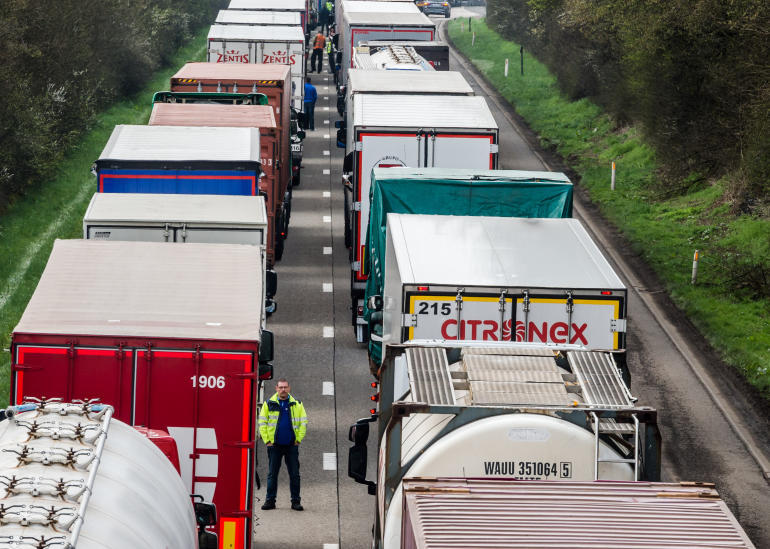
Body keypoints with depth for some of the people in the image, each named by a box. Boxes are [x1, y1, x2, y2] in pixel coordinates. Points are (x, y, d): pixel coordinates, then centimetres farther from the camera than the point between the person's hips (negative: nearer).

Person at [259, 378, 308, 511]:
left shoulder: (297, 404, 5)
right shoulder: (269, 404, 3)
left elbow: (303, 422, 7)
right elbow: (262, 423, 4)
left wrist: (299, 439, -2)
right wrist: (266, 440, -3)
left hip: (292, 445, 0)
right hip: (275, 445, 0)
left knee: (294, 474, 1)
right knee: (272, 474, 3)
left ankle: (295, 501, 6)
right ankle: (270, 500, 7)